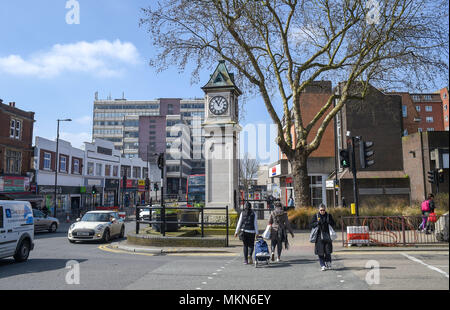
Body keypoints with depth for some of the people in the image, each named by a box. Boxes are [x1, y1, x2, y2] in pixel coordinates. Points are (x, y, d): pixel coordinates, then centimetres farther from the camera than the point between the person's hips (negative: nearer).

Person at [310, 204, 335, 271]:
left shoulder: (329, 215, 8)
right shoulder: (316, 216, 6)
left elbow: (333, 224, 7)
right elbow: (311, 225, 3)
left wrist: (328, 222, -12)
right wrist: (317, 223, -15)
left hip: (327, 236, 1)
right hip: (319, 236, 0)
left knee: (328, 251, -1)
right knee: (320, 252, -2)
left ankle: (328, 263, 20)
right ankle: (322, 265, 7)